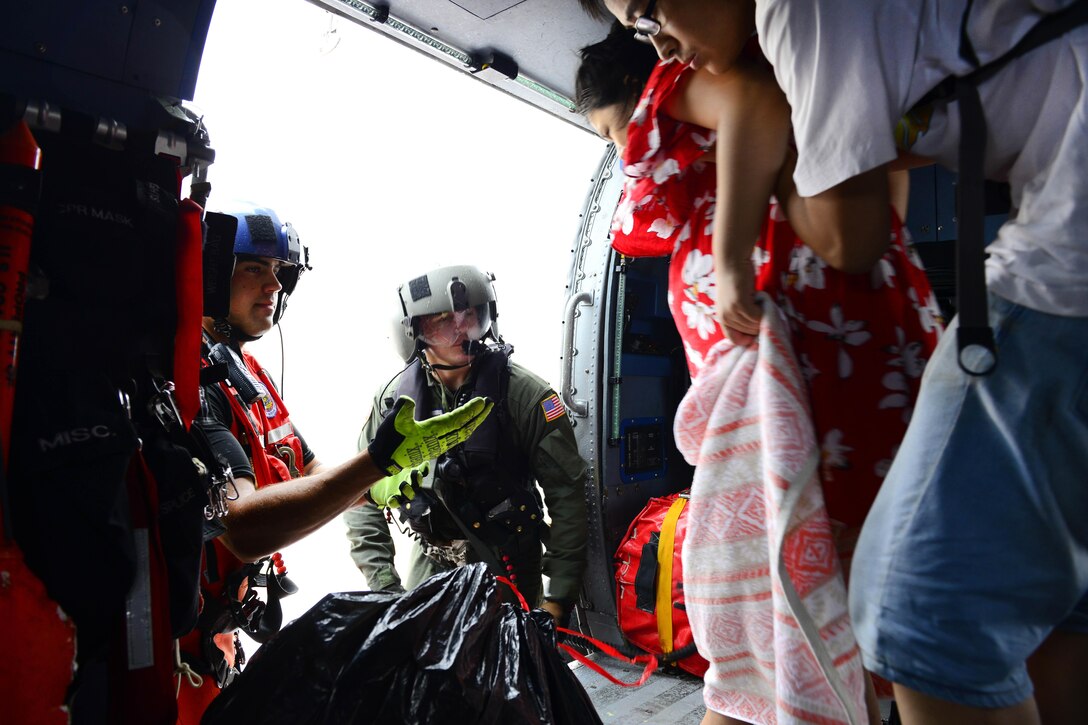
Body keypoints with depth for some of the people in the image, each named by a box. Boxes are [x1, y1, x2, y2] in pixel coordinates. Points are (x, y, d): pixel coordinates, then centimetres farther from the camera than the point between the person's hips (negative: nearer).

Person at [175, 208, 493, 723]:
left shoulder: (243, 372, 9)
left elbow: (309, 474, 12)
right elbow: (245, 530, -34)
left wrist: (382, 487, -7)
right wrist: (380, 459, -38)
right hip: (190, 655, -9)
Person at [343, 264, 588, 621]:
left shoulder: (525, 394, -17)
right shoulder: (394, 398, -8)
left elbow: (567, 494, -15)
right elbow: (362, 497, -1)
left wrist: (558, 598, -16)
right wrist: (384, 589, -7)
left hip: (509, 567, -2)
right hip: (430, 564, 3)